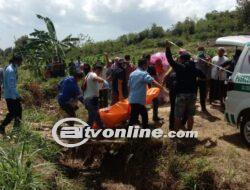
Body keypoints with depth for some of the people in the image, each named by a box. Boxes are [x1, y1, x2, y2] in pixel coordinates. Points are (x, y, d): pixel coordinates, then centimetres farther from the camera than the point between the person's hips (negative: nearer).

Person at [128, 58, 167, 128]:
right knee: (133, 118, -1)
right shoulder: (143, 73, -12)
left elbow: (129, 86, 18)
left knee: (144, 115, 17)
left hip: (133, 99, 8)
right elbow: (153, 82, -23)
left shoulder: (132, 74, 12)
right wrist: (162, 88, -26)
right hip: (138, 100, -8)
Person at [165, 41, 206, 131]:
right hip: (192, 94, 5)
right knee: (190, 116, 13)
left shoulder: (179, 67, -9)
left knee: (178, 116, 2)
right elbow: (204, 76, 17)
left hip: (181, 94, -5)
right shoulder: (195, 69, 7)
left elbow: (170, 60, -12)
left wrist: (168, 48, -6)